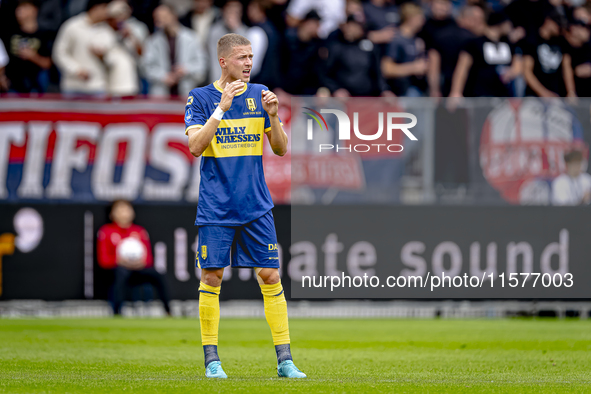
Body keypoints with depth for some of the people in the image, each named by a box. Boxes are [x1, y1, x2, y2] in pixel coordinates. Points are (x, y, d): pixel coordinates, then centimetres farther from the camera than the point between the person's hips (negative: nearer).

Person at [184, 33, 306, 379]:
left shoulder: (259, 94, 8)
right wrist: (222, 107, -21)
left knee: (270, 276, -2)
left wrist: (272, 115, -10)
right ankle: (212, 360, 7)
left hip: (256, 205, 2)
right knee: (212, 278, -3)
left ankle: (285, 360, 2)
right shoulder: (200, 98, 0)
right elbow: (196, 146, -13)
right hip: (216, 208, -2)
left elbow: (280, 149, 8)